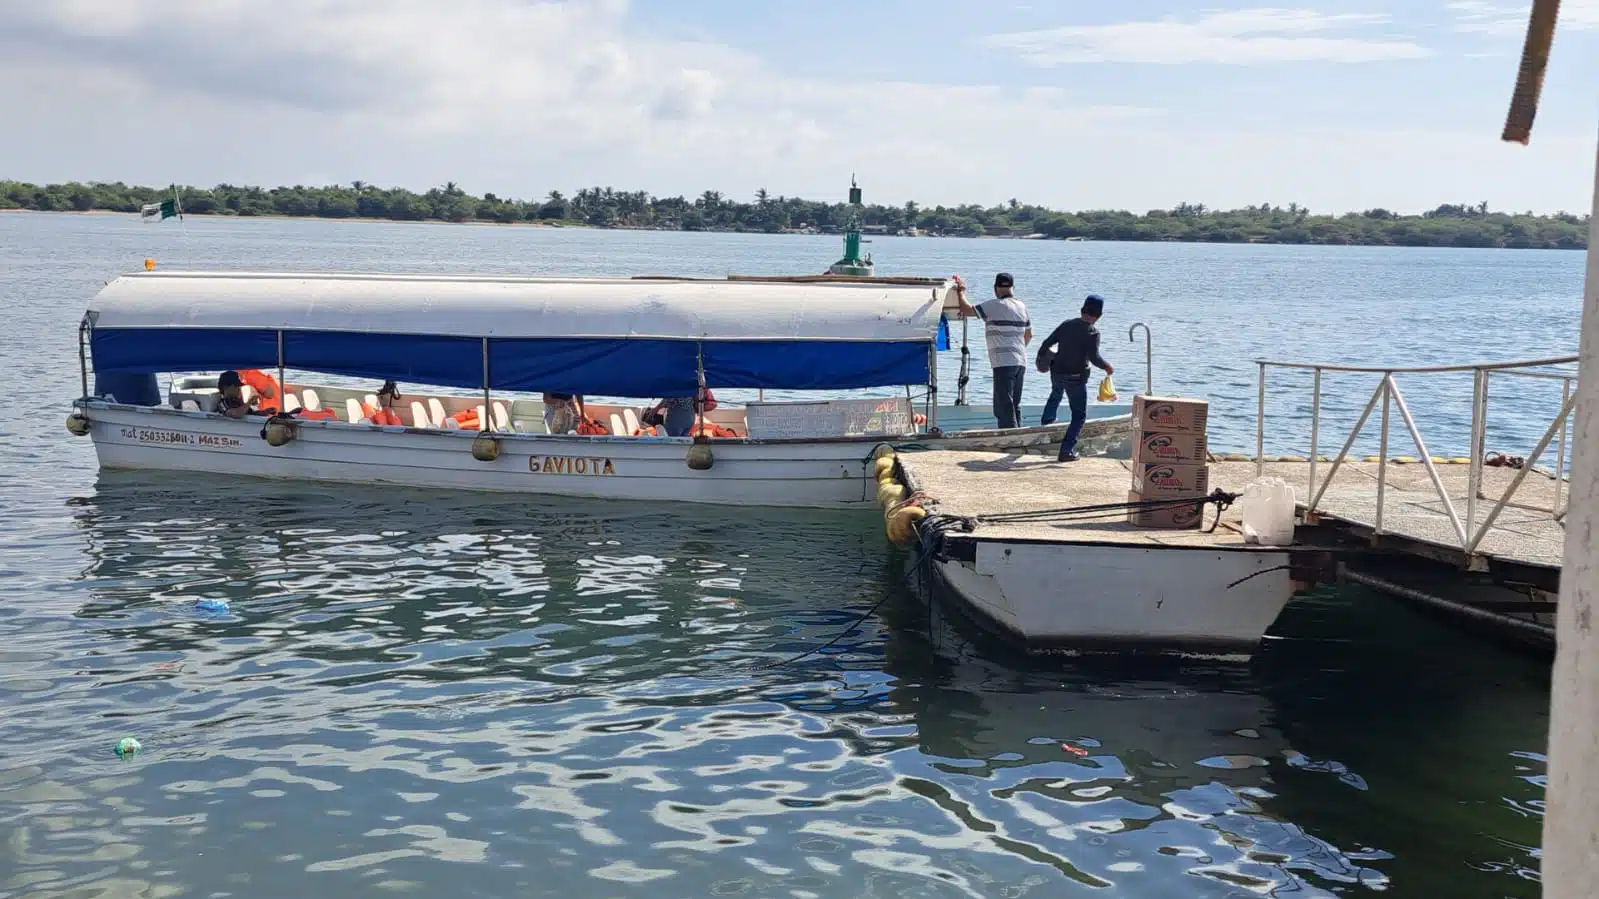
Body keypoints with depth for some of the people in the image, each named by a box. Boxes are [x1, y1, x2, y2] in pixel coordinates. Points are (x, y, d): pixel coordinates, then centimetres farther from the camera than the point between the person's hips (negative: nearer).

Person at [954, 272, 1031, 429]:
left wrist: (961, 293, 9)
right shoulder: (1022, 306, 12)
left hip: (1004, 363, -7)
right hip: (1021, 362, 7)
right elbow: (1028, 335, 21)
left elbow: (966, 310, -8)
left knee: (1004, 408, -7)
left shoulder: (994, 306, -10)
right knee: (1015, 406, 15)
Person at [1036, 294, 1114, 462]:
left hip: (1057, 372, 6)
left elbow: (1047, 343, 5)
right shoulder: (1092, 332, -16)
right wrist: (1107, 367, -7)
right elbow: (1094, 357, -25)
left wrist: (1041, 357, 24)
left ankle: (1047, 421, 56)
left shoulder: (1067, 324, 1)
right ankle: (1066, 451, -5)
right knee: (1079, 415, 5)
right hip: (1076, 377, -6)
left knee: (1056, 394, 40)